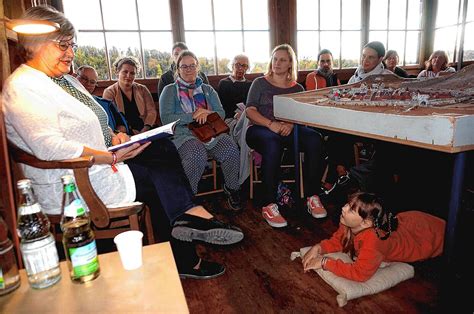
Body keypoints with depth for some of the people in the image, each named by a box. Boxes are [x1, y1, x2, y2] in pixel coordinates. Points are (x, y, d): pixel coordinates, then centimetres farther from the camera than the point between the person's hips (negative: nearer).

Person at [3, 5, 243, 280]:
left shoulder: (66, 79, 16)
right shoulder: (23, 87, -15)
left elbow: (94, 124, 21)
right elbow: (50, 148, -26)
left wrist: (114, 137, -1)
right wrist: (113, 157, -25)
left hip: (100, 163, 9)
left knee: (164, 148, -8)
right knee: (162, 175, -12)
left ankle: (186, 232, -8)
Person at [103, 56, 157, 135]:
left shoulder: (142, 89, 16)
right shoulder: (109, 92, 8)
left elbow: (152, 111, 7)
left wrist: (145, 130, -11)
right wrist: (130, 132, -18)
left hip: (145, 133, 2)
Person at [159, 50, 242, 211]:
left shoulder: (208, 90, 24)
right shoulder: (170, 91, 13)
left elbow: (221, 113, 14)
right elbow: (166, 118, -1)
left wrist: (207, 114, -10)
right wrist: (193, 116, -11)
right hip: (183, 134, -3)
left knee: (231, 149, -28)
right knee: (197, 155, -37)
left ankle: (232, 190, -5)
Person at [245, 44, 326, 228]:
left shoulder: (297, 88, 22)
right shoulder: (260, 83, 14)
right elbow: (250, 111, 1)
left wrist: (290, 124, -16)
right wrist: (271, 124, -17)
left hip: (287, 130, 3)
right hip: (260, 129, -3)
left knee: (314, 139, -27)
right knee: (273, 145, -38)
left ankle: (312, 197, -22)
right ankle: (269, 205, -35)